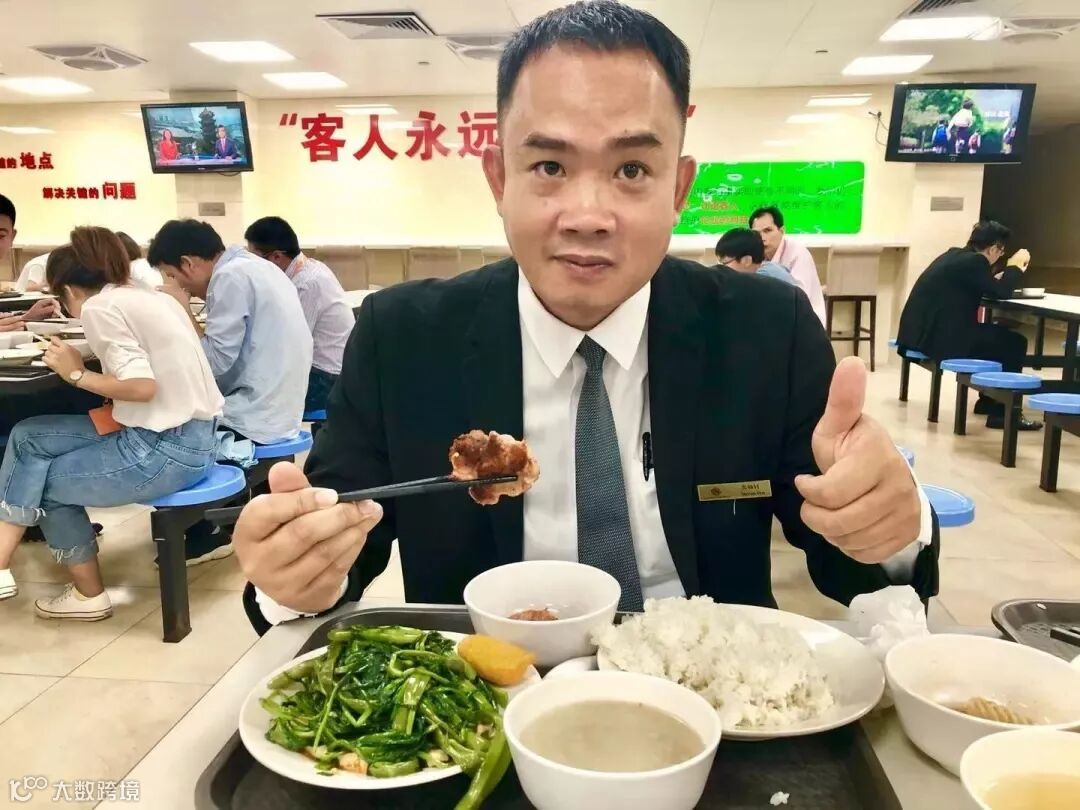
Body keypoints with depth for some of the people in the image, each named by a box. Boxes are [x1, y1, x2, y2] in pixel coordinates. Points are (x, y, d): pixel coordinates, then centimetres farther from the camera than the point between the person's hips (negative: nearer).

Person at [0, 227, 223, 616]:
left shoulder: (99, 306, -10)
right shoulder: (147, 297, 16)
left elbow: (143, 386, -20)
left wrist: (78, 375, -6)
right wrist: (90, 366, 11)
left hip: (168, 448, -9)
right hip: (187, 435, 9)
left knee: (46, 480, 14)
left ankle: (88, 593, 31)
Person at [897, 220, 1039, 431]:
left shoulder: (956, 254, 16)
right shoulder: (974, 261, -13)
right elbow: (1001, 292, -8)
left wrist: (1004, 275, 23)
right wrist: (1016, 266, 6)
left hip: (925, 332, 10)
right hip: (938, 337, -10)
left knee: (997, 335, 27)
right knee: (1014, 342, 0)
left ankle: (988, 401, 34)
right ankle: (1001, 411, 5)